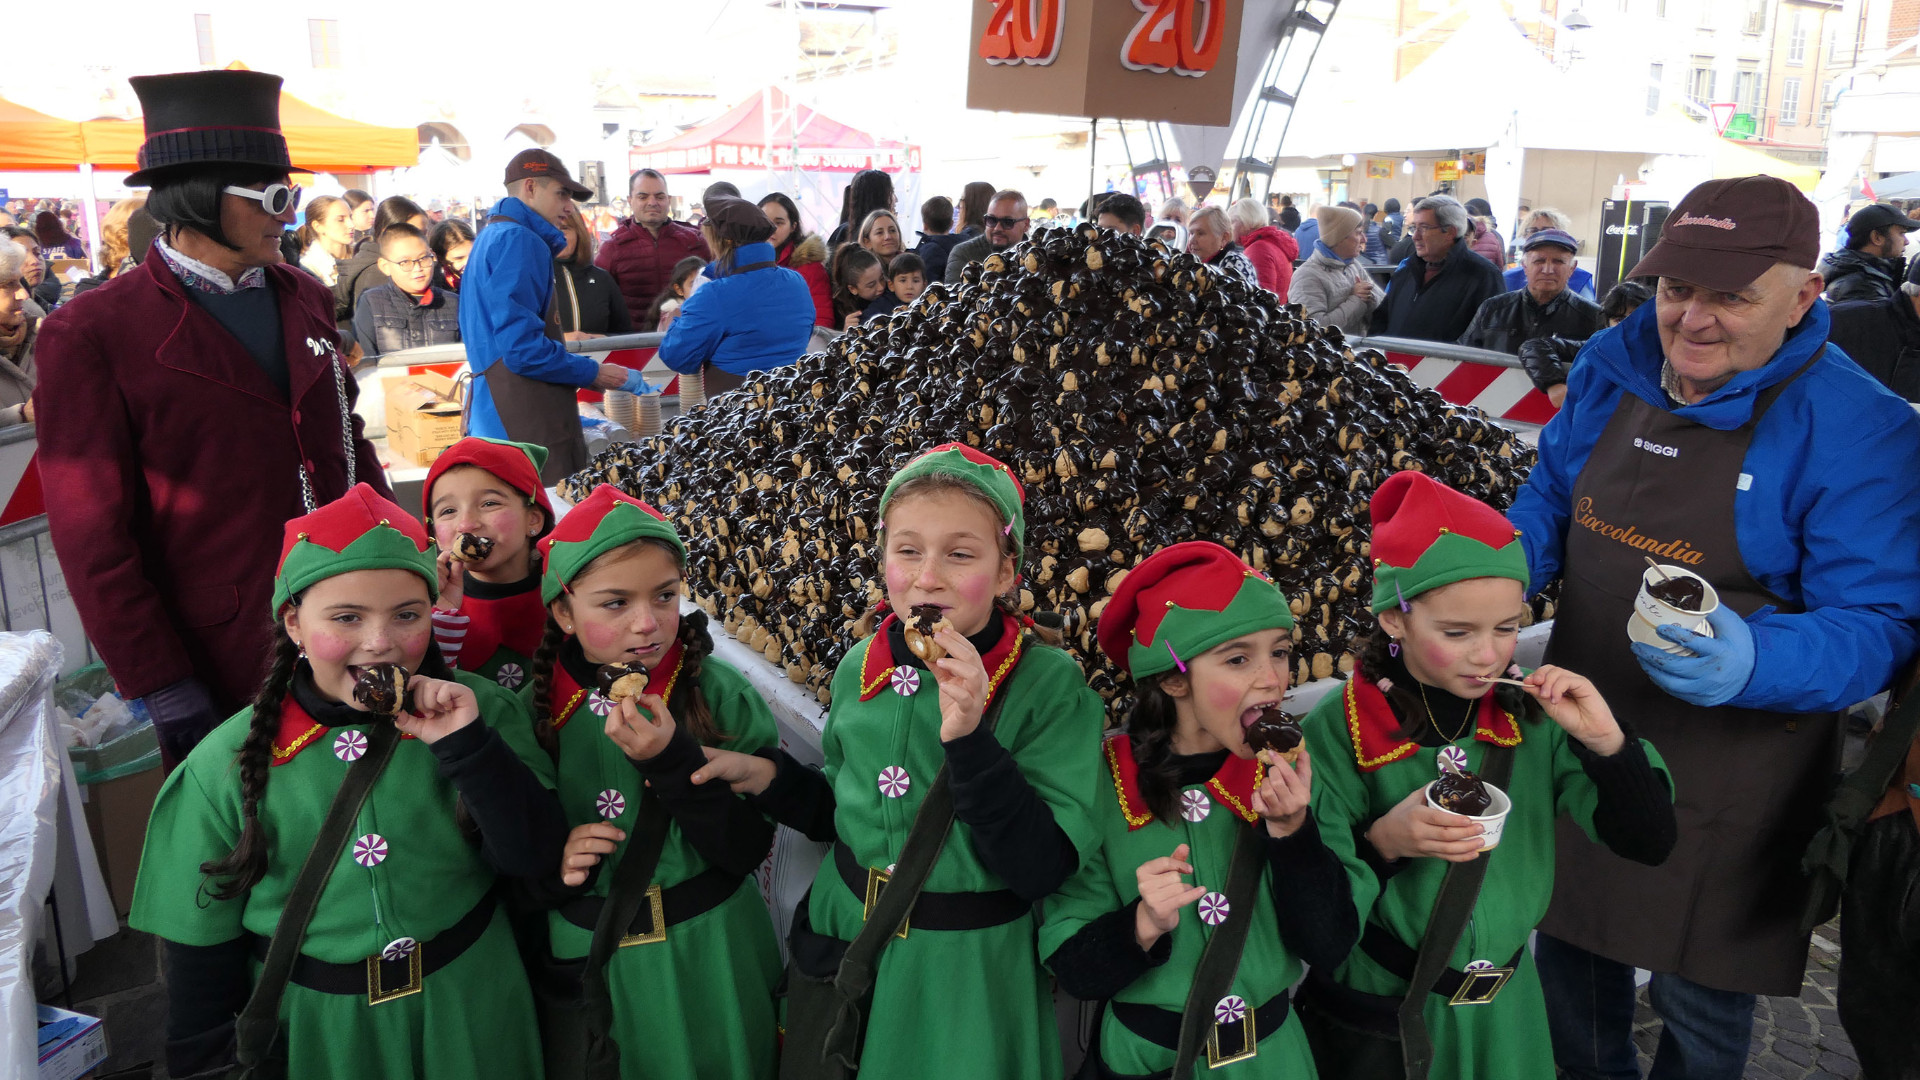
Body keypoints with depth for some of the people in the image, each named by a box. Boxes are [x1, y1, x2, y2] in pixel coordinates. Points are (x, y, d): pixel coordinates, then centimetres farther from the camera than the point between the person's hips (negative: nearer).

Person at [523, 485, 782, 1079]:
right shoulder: (540, 706, -7)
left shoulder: (719, 693, -14)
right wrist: (554, 865, -15)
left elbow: (747, 849, -17)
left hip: (708, 960, -1)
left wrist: (673, 760, -29)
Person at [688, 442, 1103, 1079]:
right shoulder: (863, 668, -4)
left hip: (967, 979, -4)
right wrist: (767, 778, -6)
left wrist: (969, 738, -33)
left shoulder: (1049, 684, -18)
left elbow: (1043, 870, -24)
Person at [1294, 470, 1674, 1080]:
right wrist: (1384, 843, -32)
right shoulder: (1338, 732, -20)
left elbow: (1649, 845, -7)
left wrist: (1606, 739, -22)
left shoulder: (1534, 715, -10)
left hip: (1503, 1012, 4)